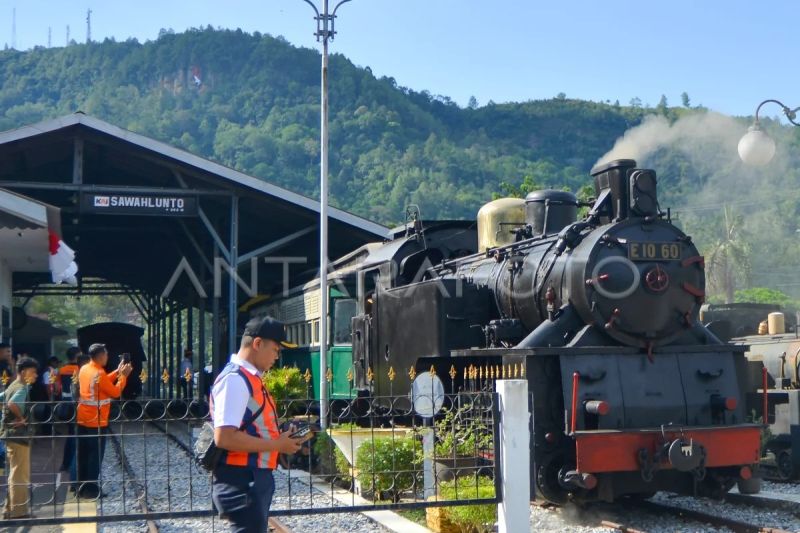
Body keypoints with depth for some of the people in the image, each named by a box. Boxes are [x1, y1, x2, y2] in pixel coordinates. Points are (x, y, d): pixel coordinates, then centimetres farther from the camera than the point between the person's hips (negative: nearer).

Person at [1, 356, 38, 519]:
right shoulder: (22, 388, -16)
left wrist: (13, 419, 13)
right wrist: (21, 418, -19)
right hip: (18, 435, -10)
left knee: (15, 475, 16)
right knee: (20, 476, -4)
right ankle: (19, 512, 1)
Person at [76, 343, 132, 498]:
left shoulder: (84, 369, 6)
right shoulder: (99, 374, -20)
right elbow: (115, 392, -14)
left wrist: (117, 372, 13)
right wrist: (123, 376, -6)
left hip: (82, 420, 8)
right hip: (96, 422, -8)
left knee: (83, 455, 14)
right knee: (96, 456, 0)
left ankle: (82, 487, 20)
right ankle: (91, 489, 2)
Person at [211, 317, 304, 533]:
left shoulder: (249, 378, 15)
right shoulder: (235, 380, -17)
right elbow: (224, 437, -26)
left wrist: (281, 438, 8)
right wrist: (276, 445, -19)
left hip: (255, 479, 10)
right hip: (241, 482, -10)